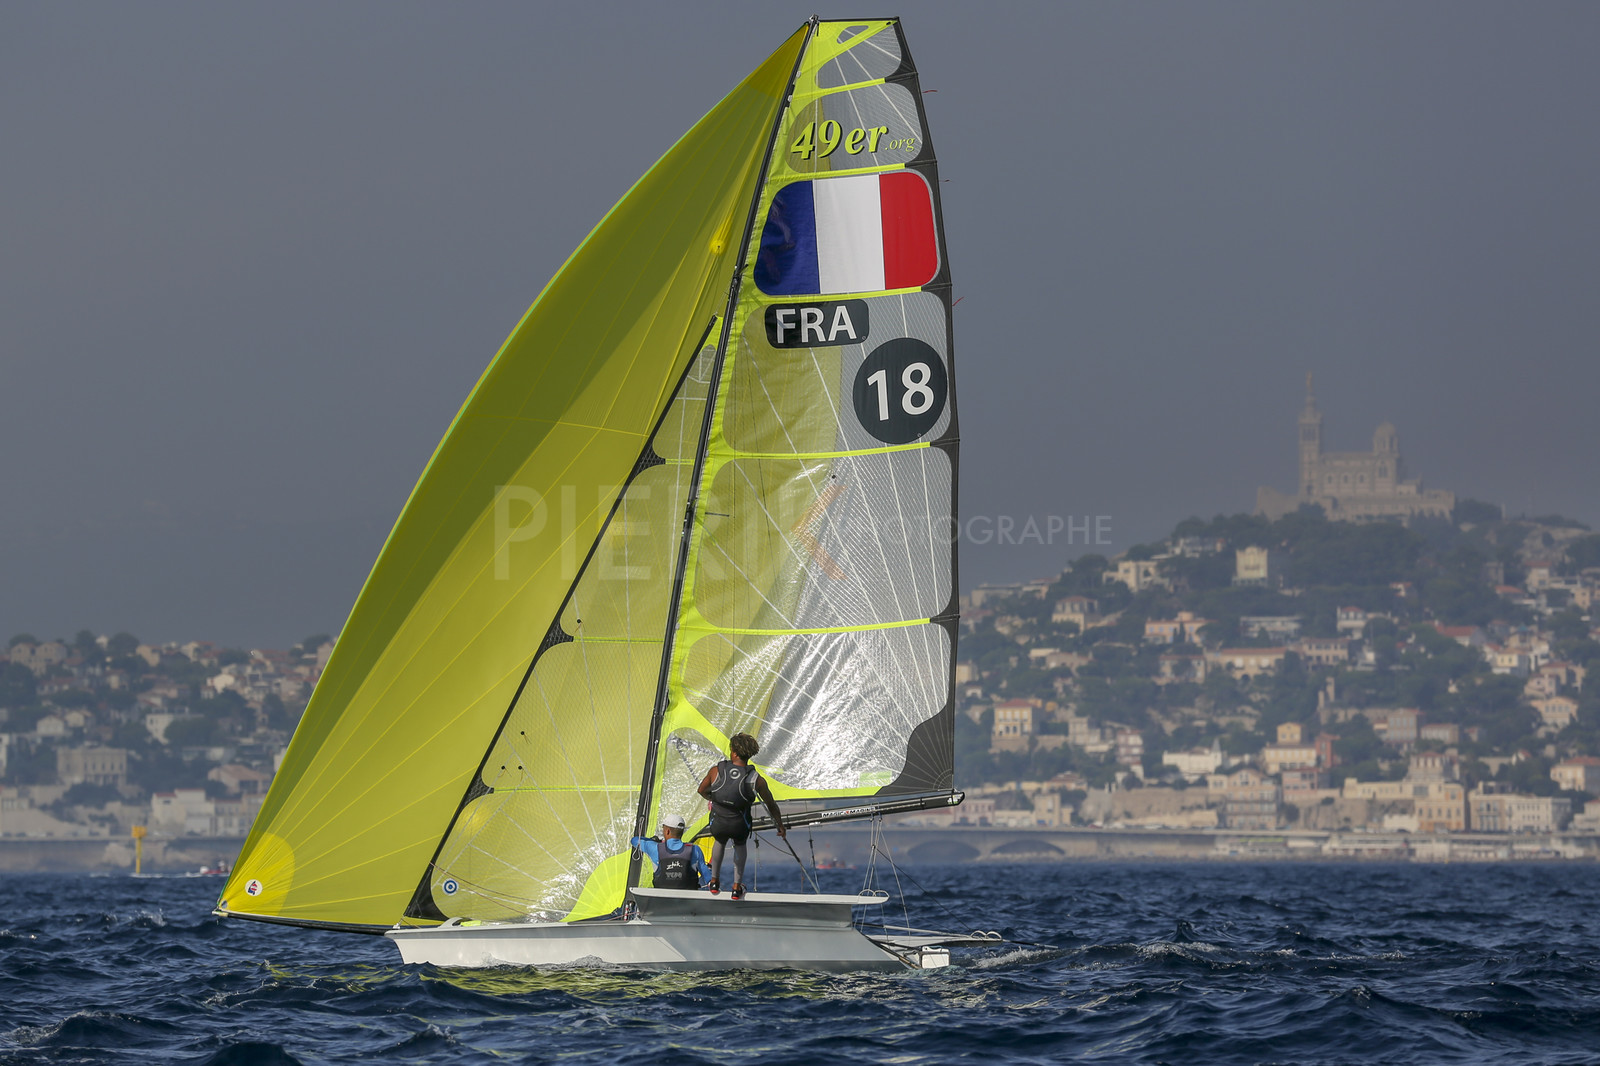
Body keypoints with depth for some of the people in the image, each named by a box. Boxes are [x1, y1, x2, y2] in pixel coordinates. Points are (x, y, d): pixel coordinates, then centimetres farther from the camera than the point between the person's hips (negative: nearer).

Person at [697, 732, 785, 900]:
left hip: (718, 823, 1)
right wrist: (781, 826, 17)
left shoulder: (716, 771, -12)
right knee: (740, 844, 35)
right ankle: (737, 887, 34)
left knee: (720, 842, 37)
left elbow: (702, 790, 7)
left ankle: (715, 881, 44)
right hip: (740, 826, -1)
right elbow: (771, 805, -1)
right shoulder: (757, 780, -14)